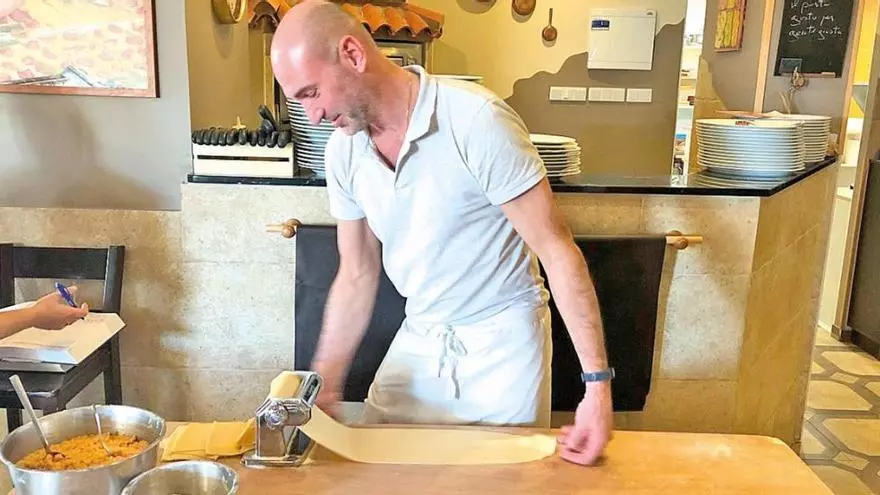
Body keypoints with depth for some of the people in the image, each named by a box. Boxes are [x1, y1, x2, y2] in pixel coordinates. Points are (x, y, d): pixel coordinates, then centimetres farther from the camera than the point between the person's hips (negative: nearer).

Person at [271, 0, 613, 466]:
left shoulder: (476, 120, -24)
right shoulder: (343, 149, -5)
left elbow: (556, 250, -21)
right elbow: (357, 276, 4)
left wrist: (598, 382, -23)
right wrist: (323, 383, -1)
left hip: (503, 339, -5)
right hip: (418, 339, 5)